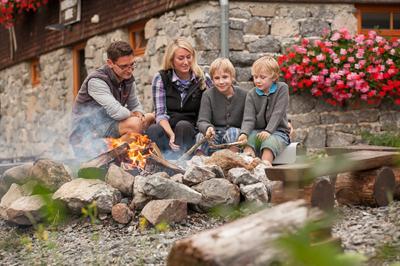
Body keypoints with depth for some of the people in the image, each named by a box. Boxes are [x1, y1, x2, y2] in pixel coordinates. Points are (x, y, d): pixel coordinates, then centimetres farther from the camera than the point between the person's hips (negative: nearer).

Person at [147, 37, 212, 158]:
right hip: (167, 129, 0)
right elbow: (160, 113, -4)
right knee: (153, 131, -33)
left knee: (183, 126, -33)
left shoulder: (203, 79, 5)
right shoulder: (161, 78, 3)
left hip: (191, 131, 0)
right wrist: (171, 134, -24)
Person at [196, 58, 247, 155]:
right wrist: (208, 128, -37)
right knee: (201, 136, -29)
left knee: (233, 132, -32)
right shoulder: (208, 94, -4)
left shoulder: (243, 95, -4)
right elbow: (202, 121, -13)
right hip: (215, 134, 0)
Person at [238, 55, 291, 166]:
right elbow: (248, 119, -8)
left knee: (269, 140, -34)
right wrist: (244, 133, -29)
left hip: (278, 131, -3)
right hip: (258, 131, 3)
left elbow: (278, 113, -12)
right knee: (248, 137, -28)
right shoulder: (251, 95, 3)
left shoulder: (282, 88, -5)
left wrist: (268, 131, -25)